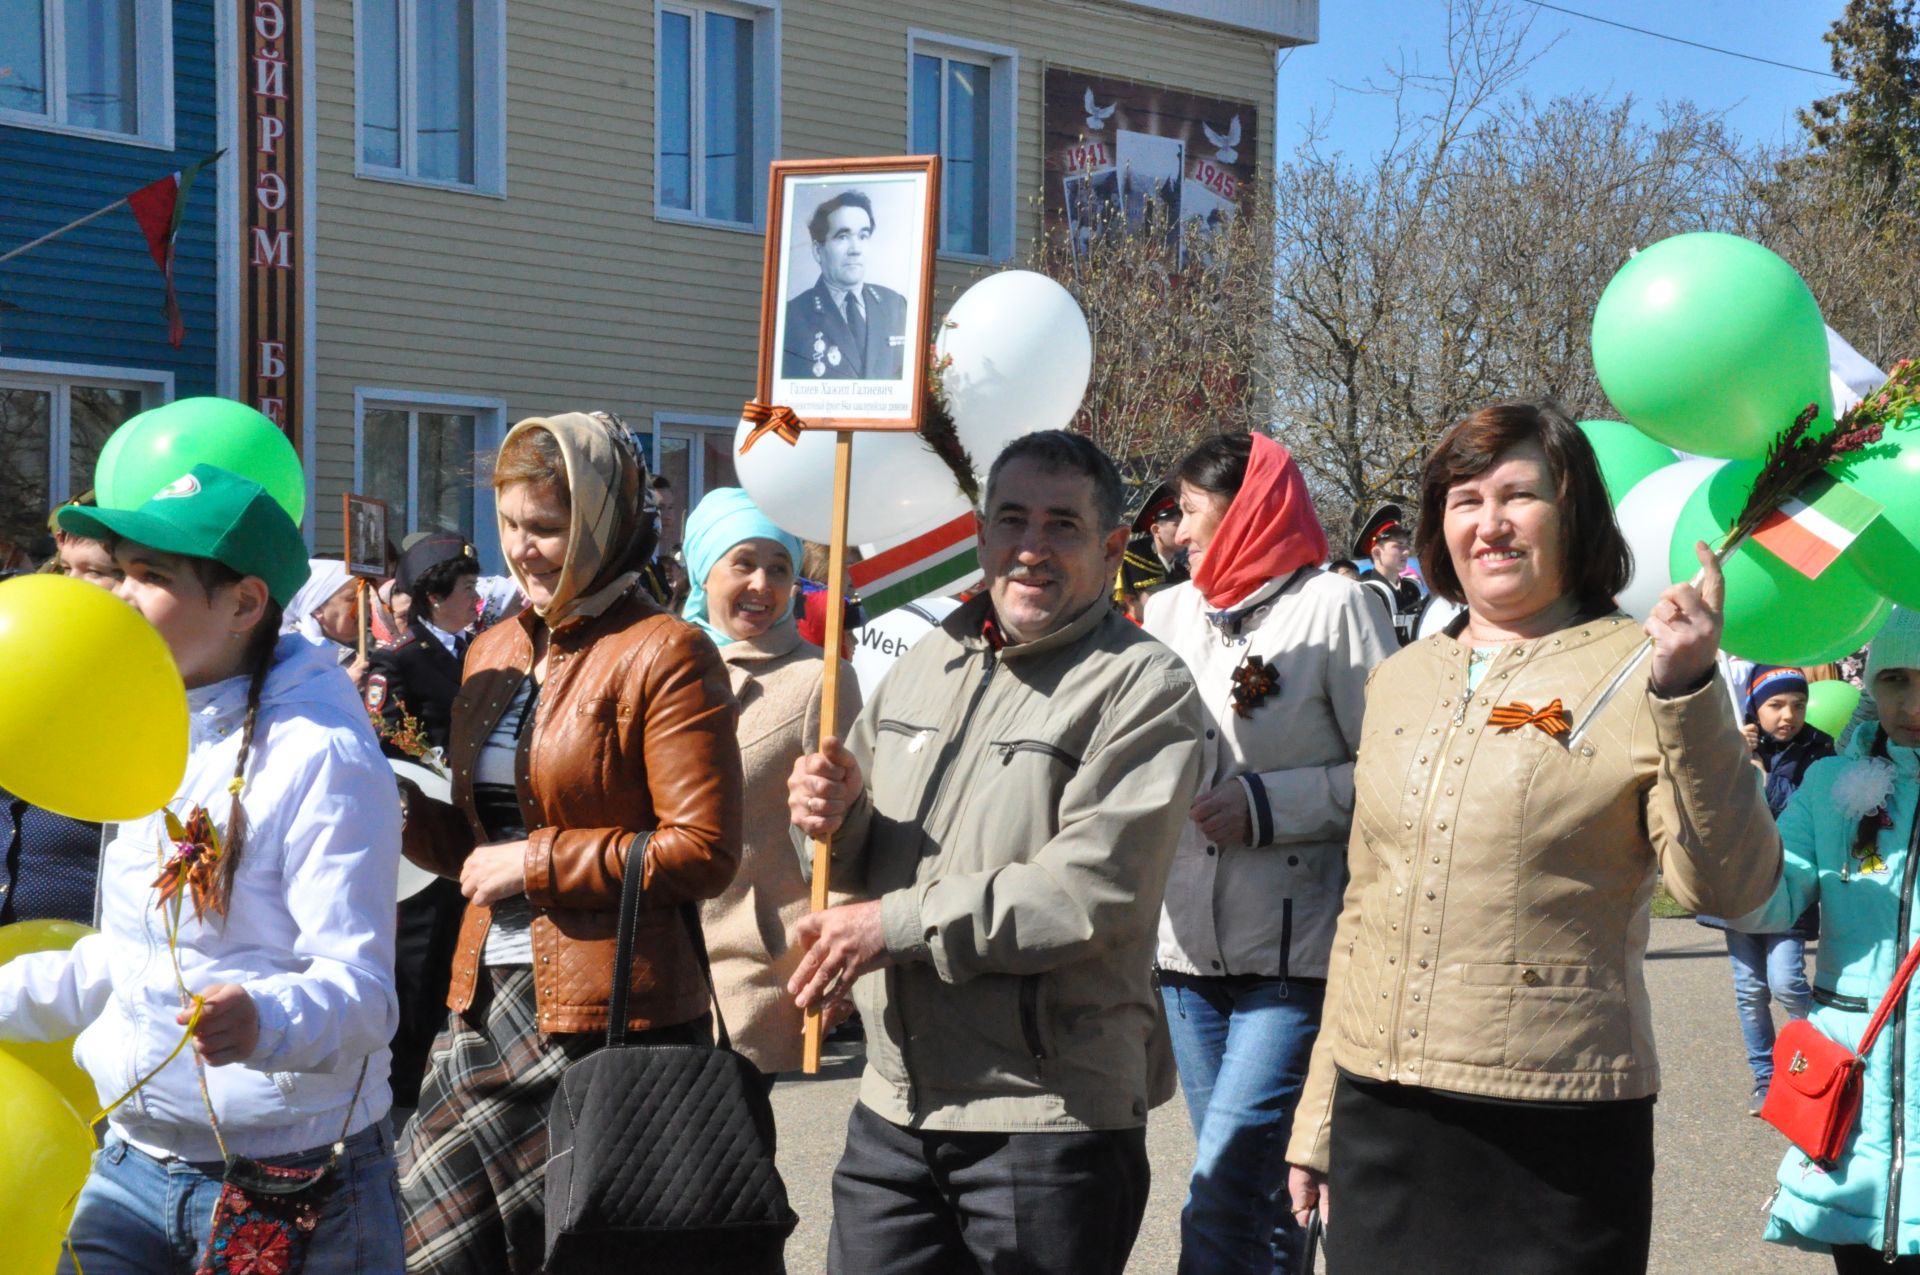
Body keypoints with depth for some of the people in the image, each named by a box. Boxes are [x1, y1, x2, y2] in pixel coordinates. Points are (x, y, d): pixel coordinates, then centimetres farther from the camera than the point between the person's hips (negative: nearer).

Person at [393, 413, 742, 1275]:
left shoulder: (664, 654, -8)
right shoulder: (494, 653, 15)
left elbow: (704, 851, -14)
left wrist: (537, 863, -12)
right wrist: (398, 804, 1)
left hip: (609, 1014, -7)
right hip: (487, 1001, 7)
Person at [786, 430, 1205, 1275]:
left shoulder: (1144, 689, -9)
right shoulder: (927, 664, 14)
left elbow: (1092, 893, -19)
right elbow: (867, 857, 21)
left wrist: (901, 924, -17)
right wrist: (837, 817, -3)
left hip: (1052, 1117, -6)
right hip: (894, 1105, 6)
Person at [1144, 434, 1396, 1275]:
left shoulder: (1332, 606, -7)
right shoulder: (1167, 614, 11)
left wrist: (1270, 805, -13)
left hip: (1295, 953, -6)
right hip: (1188, 949, 6)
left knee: (1223, 1200, -14)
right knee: (1246, 1190, 14)